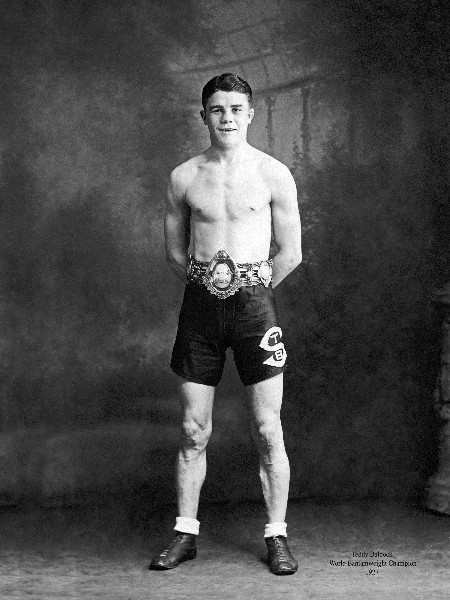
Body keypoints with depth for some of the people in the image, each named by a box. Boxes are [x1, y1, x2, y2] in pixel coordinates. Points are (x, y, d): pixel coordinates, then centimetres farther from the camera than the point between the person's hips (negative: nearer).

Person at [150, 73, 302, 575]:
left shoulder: (273, 174, -1)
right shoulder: (184, 177, 6)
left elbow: (291, 253, 1)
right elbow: (174, 252, 14)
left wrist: (249, 289, 5)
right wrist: (206, 284, 8)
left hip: (253, 303, -2)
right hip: (199, 305, 2)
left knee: (267, 430, 1)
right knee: (193, 431, 7)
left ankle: (276, 537, 13)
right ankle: (185, 533, 18)